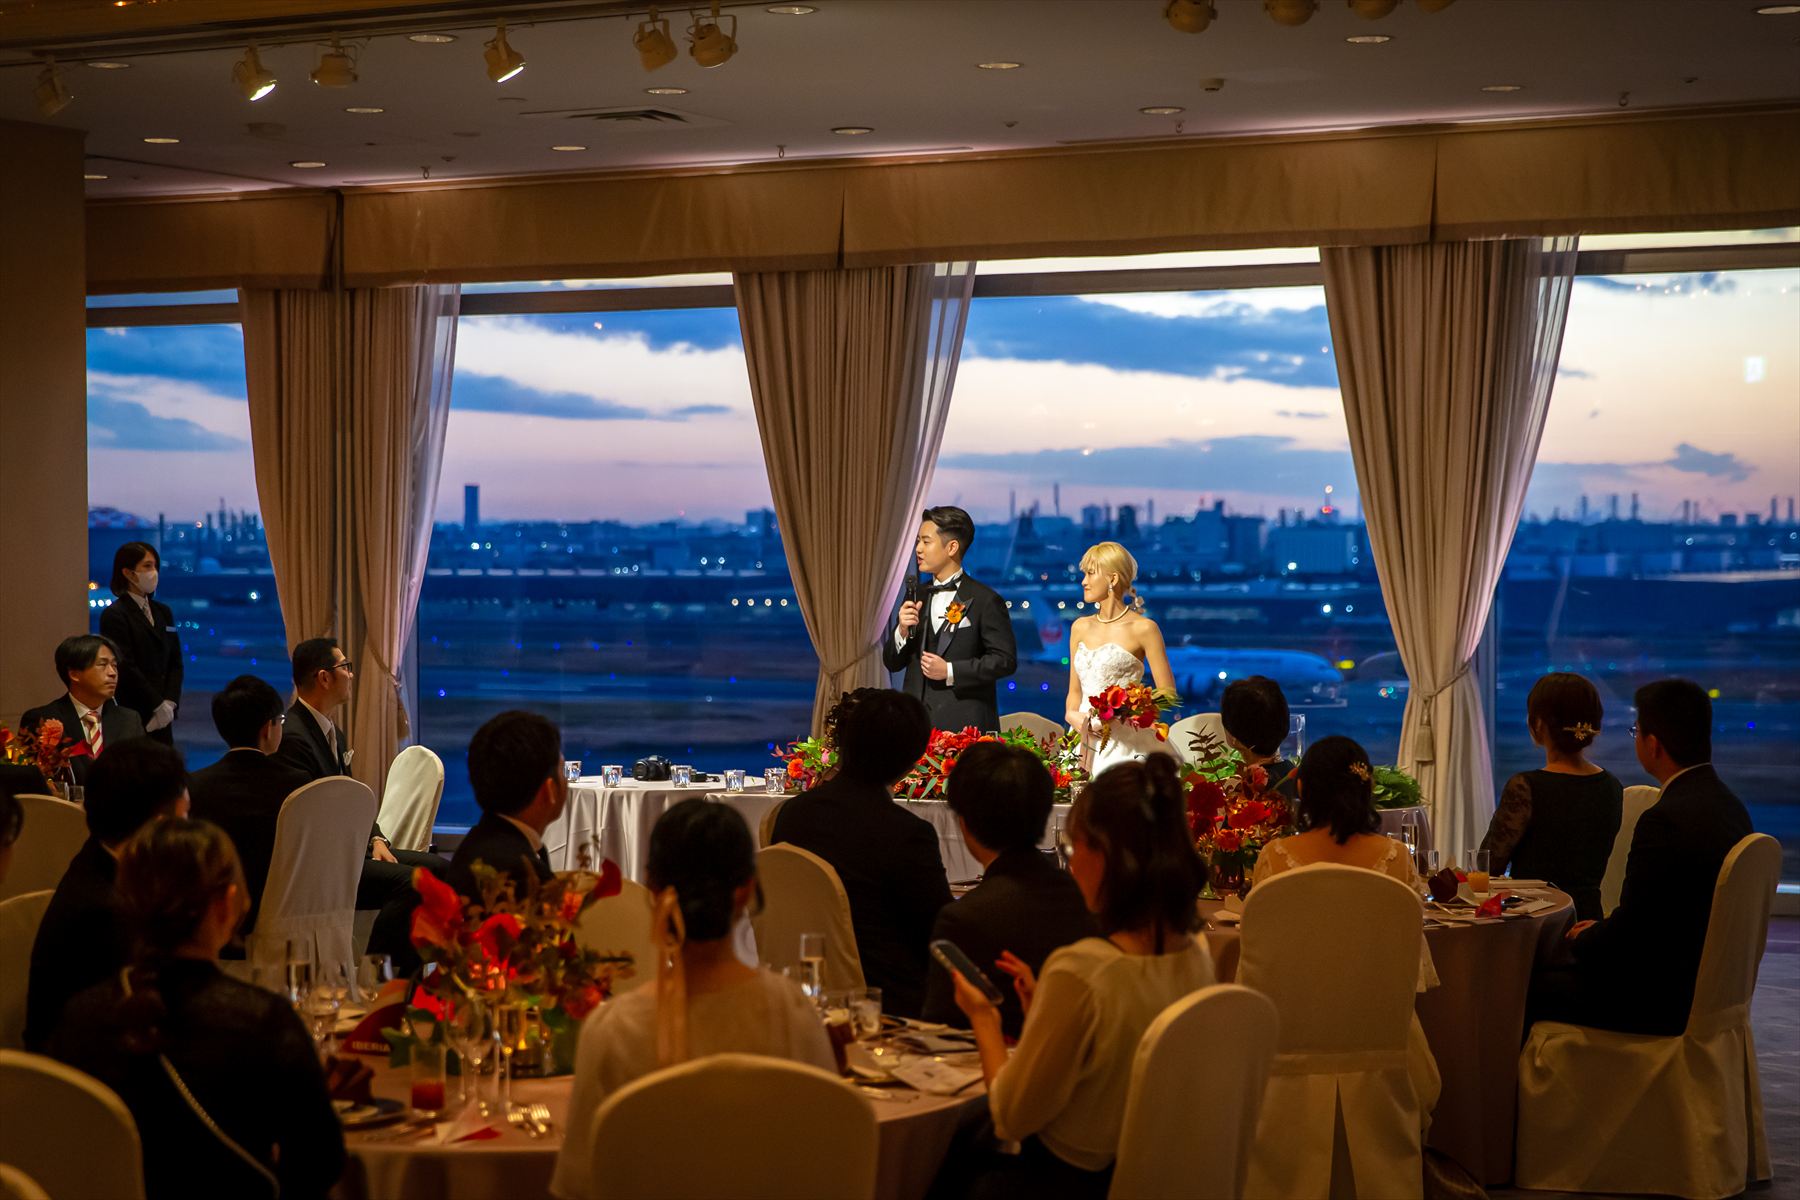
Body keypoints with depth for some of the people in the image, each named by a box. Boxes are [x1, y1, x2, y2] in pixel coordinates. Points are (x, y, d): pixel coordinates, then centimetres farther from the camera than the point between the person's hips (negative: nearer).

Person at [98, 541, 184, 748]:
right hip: (130, 715, -6)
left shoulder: (163, 612, 15)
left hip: (161, 717, 6)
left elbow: (175, 663, 13)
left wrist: (169, 703, -3)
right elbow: (126, 668, -12)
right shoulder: (114, 615, -6)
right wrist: (158, 705, -10)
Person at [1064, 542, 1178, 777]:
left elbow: (1167, 693, -5)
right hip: (1086, 739, 5)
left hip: (1126, 743, -5)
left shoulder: (1143, 628, -4)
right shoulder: (1080, 627, 13)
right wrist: (1072, 715, -4)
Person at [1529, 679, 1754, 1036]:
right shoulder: (1729, 806, 5)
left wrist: (1582, 939, 0)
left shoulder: (1666, 820, -25)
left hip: (1663, 1001, -9)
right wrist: (1601, 930, 13)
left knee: (1530, 989, 3)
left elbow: (1626, 935, -20)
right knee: (1557, 974, 20)